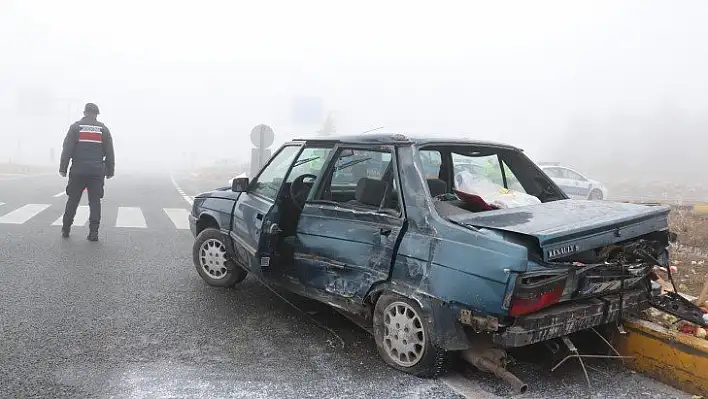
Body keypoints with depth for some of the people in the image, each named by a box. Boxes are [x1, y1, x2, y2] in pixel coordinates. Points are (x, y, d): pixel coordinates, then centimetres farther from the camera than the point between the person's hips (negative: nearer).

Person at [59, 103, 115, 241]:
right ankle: (93, 232, -4)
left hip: (78, 171, 0)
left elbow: (67, 149, -2)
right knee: (95, 201, 1)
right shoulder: (103, 129, 7)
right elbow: (109, 153, 7)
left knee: (72, 200, 10)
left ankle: (65, 229, 17)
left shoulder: (75, 127, 3)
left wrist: (63, 168, 1)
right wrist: (110, 171, 13)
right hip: (97, 172, 0)